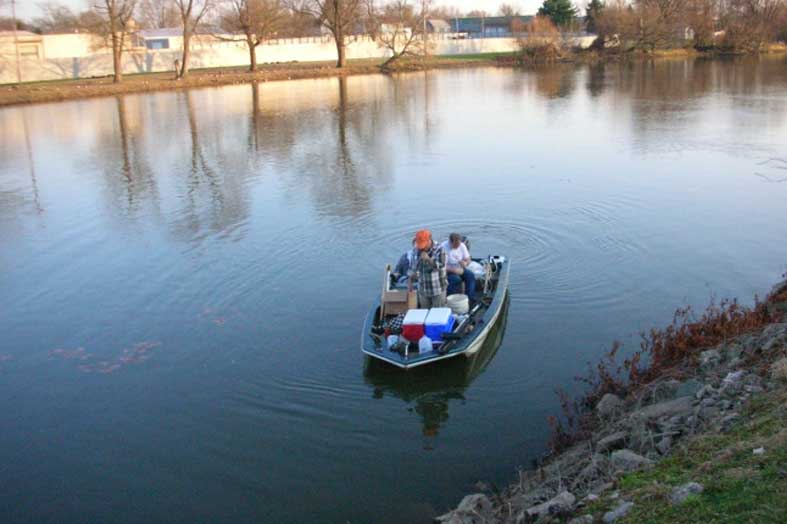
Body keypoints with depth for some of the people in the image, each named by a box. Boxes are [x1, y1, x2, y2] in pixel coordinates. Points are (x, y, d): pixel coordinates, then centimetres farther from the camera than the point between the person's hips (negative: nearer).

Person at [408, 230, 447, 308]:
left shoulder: (439, 249, -12)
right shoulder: (416, 251, 2)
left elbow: (440, 266, -19)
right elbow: (414, 268, 14)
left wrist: (428, 259, -32)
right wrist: (410, 281, 11)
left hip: (438, 290, -4)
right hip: (423, 290, 4)